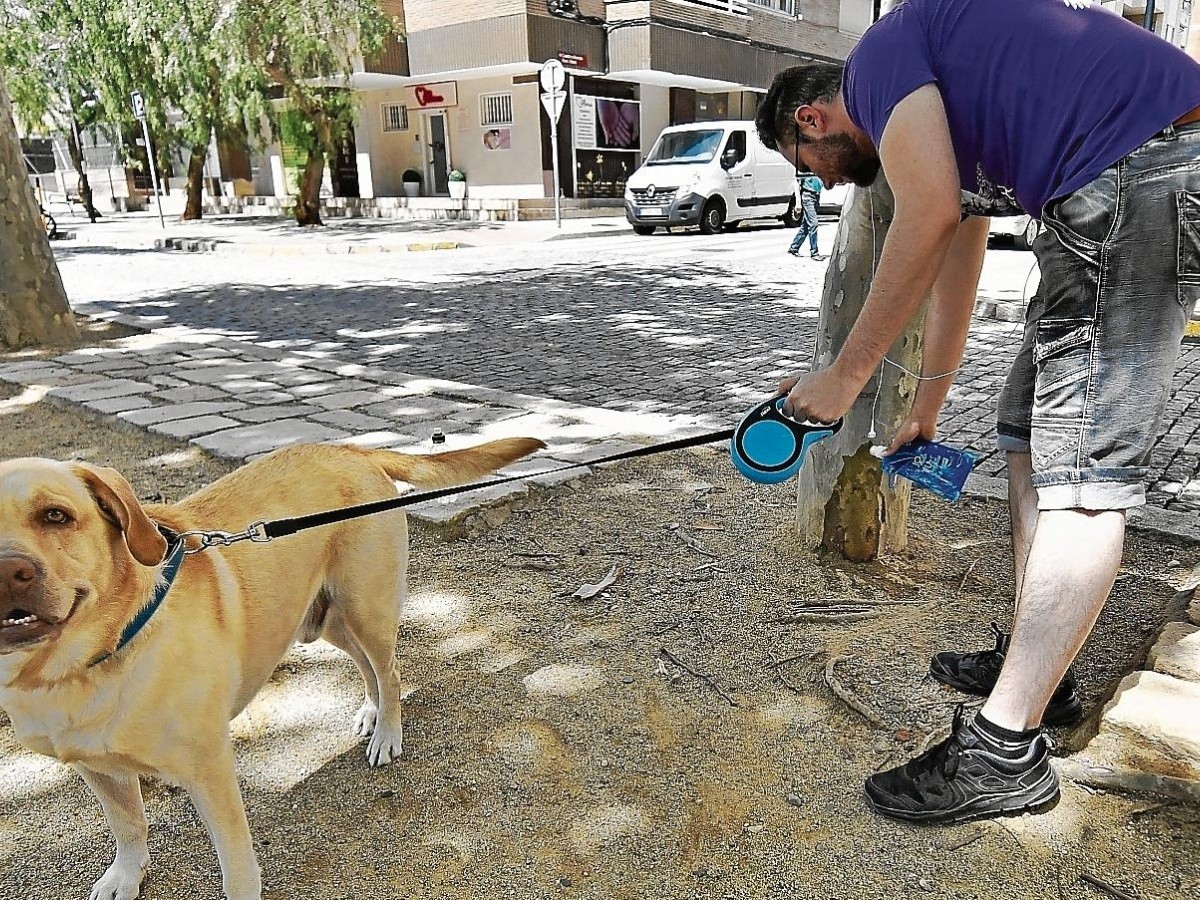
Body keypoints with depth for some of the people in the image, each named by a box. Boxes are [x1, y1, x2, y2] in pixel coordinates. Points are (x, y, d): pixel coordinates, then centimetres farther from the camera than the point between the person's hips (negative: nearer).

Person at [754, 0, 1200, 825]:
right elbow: (956, 271, 33)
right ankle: (1035, 664, 22)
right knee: (1033, 428, 14)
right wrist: (924, 413, 42)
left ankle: (1003, 753, -7)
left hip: (1134, 173, -10)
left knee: (1081, 465, -13)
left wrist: (846, 375, -10)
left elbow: (930, 214, -16)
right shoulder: (944, 118, 28)